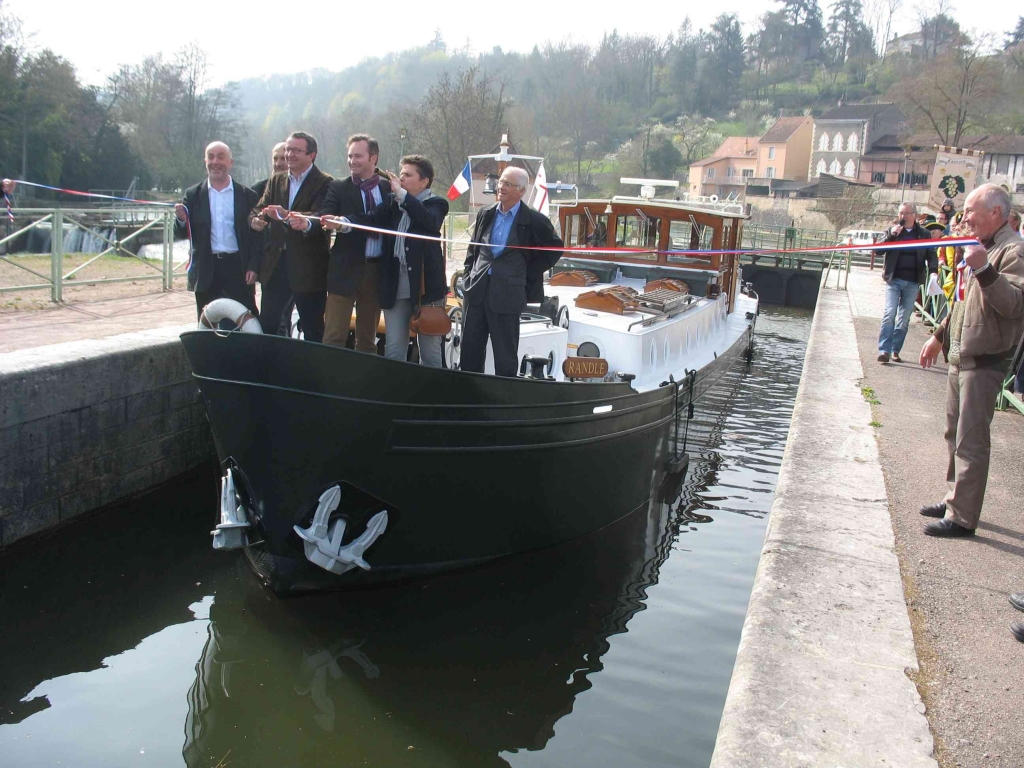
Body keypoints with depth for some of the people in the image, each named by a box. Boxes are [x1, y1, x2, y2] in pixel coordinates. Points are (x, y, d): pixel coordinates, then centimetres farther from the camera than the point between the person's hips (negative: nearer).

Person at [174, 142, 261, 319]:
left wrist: (253, 267, -6)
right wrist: (181, 219, -16)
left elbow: (256, 235, 3)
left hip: (239, 269, -1)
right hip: (206, 271, 1)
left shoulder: (247, 196, 4)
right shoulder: (193, 195, 7)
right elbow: (182, 233, 7)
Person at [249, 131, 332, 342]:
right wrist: (256, 220, -18)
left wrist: (286, 215, -36)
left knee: (313, 330, 3)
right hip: (275, 264, 5)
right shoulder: (276, 180, 14)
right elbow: (258, 209, 7)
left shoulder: (325, 183, -6)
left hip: (308, 267, -5)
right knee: (267, 325, 9)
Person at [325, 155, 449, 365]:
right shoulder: (393, 203, 11)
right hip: (395, 288, 4)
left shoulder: (436, 204, 0)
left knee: (430, 351, 6)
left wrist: (402, 194, -21)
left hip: (425, 287, -4)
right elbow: (372, 219, -5)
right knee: (393, 352, 8)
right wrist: (343, 222, -23)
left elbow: (430, 221, -22)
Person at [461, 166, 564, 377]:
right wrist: (469, 273, 9)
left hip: (507, 296, -5)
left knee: (505, 355, 3)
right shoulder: (486, 214, 9)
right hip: (476, 291, 5)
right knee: (470, 351, 11)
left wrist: (528, 275, -3)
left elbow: (555, 248, 2)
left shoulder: (534, 221, -6)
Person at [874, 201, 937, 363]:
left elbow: (931, 255, 8)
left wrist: (933, 271, -9)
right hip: (894, 280, -2)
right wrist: (891, 235, -17)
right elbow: (878, 250, -5)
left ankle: (895, 350, 12)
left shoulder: (923, 234, 8)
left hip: (913, 283, 2)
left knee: (904, 318, 5)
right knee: (889, 313, -12)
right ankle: (884, 350, -13)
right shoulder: (892, 230, 4)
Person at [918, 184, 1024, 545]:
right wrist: (939, 336, 26)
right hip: (960, 358, 10)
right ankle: (955, 498, 31)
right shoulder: (982, 249, 17)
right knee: (956, 434, 18)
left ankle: (962, 517, -3)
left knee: (971, 441, -8)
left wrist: (984, 270, -38)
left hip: (985, 363, -10)